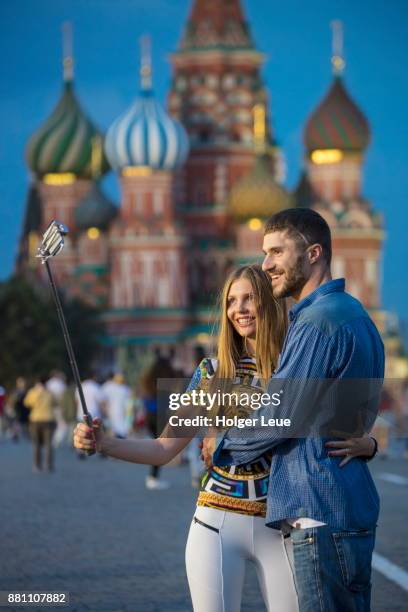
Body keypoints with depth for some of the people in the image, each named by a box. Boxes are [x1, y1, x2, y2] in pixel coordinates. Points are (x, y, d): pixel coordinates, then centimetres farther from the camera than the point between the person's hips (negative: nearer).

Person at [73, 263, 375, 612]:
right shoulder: (212, 373, 3)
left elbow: (363, 440, 2)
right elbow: (165, 448, 5)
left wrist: (362, 445, -21)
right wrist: (103, 443, -10)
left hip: (280, 527, -1)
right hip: (218, 523, 1)